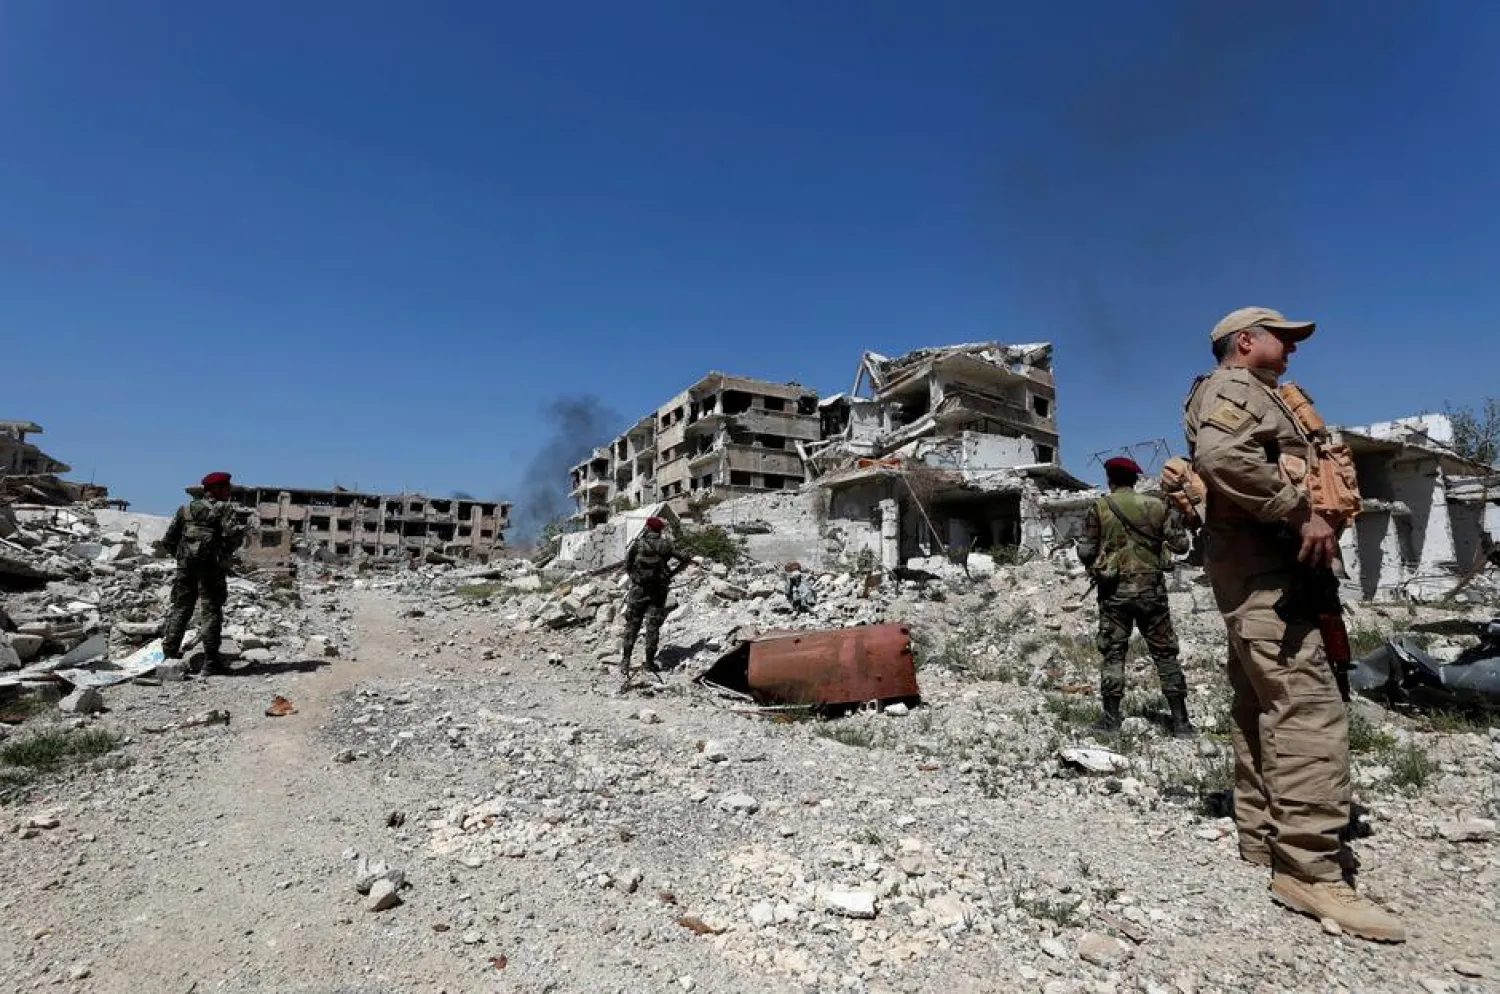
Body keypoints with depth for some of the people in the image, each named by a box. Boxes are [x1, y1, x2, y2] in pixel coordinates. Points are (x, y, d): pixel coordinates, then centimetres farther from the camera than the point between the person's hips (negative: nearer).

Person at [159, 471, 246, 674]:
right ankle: (210, 660, -2)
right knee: (212, 610, -1)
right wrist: (227, 551, -2)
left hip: (186, 566, 5)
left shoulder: (185, 509, 12)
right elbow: (235, 533, -20)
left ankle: (169, 653, 17)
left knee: (180, 608, 15)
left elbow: (168, 541, 11)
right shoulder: (224, 509, -5)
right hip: (212, 566, -5)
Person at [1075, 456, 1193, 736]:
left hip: (1115, 589, -1)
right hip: (1151, 588, 1)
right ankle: (1180, 720, 10)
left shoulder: (1099, 508, -3)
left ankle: (1111, 717, 7)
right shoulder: (1157, 506, 3)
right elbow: (1181, 545, 3)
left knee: (1113, 652, 6)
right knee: (1165, 653, 9)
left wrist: (1097, 563, 15)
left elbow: (1085, 552, -6)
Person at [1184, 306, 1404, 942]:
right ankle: (1308, 869, -15)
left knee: (1264, 709, 11)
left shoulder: (1256, 397, 29)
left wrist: (1305, 518, 9)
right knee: (1310, 707, -16)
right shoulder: (1235, 386, -5)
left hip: (1261, 568, 11)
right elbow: (1221, 455, -26)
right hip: (1260, 566, -11)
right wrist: (1300, 512, -23)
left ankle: (1264, 839, 19)